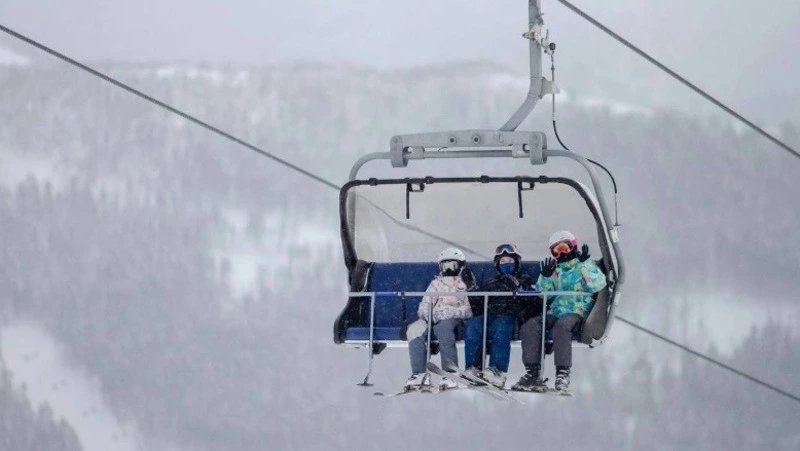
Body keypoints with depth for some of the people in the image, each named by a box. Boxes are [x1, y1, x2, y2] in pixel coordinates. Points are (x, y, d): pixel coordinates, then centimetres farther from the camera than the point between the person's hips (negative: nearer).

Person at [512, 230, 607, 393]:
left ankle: (563, 372, -38)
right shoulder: (555, 270, 21)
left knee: (561, 325, -38)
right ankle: (533, 372, -27)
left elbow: (598, 284, -10)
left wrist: (585, 264, -16)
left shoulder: (586, 266, 8)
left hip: (577, 312, -5)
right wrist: (545, 277, 1)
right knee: (529, 326, -21)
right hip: (555, 312, 5)